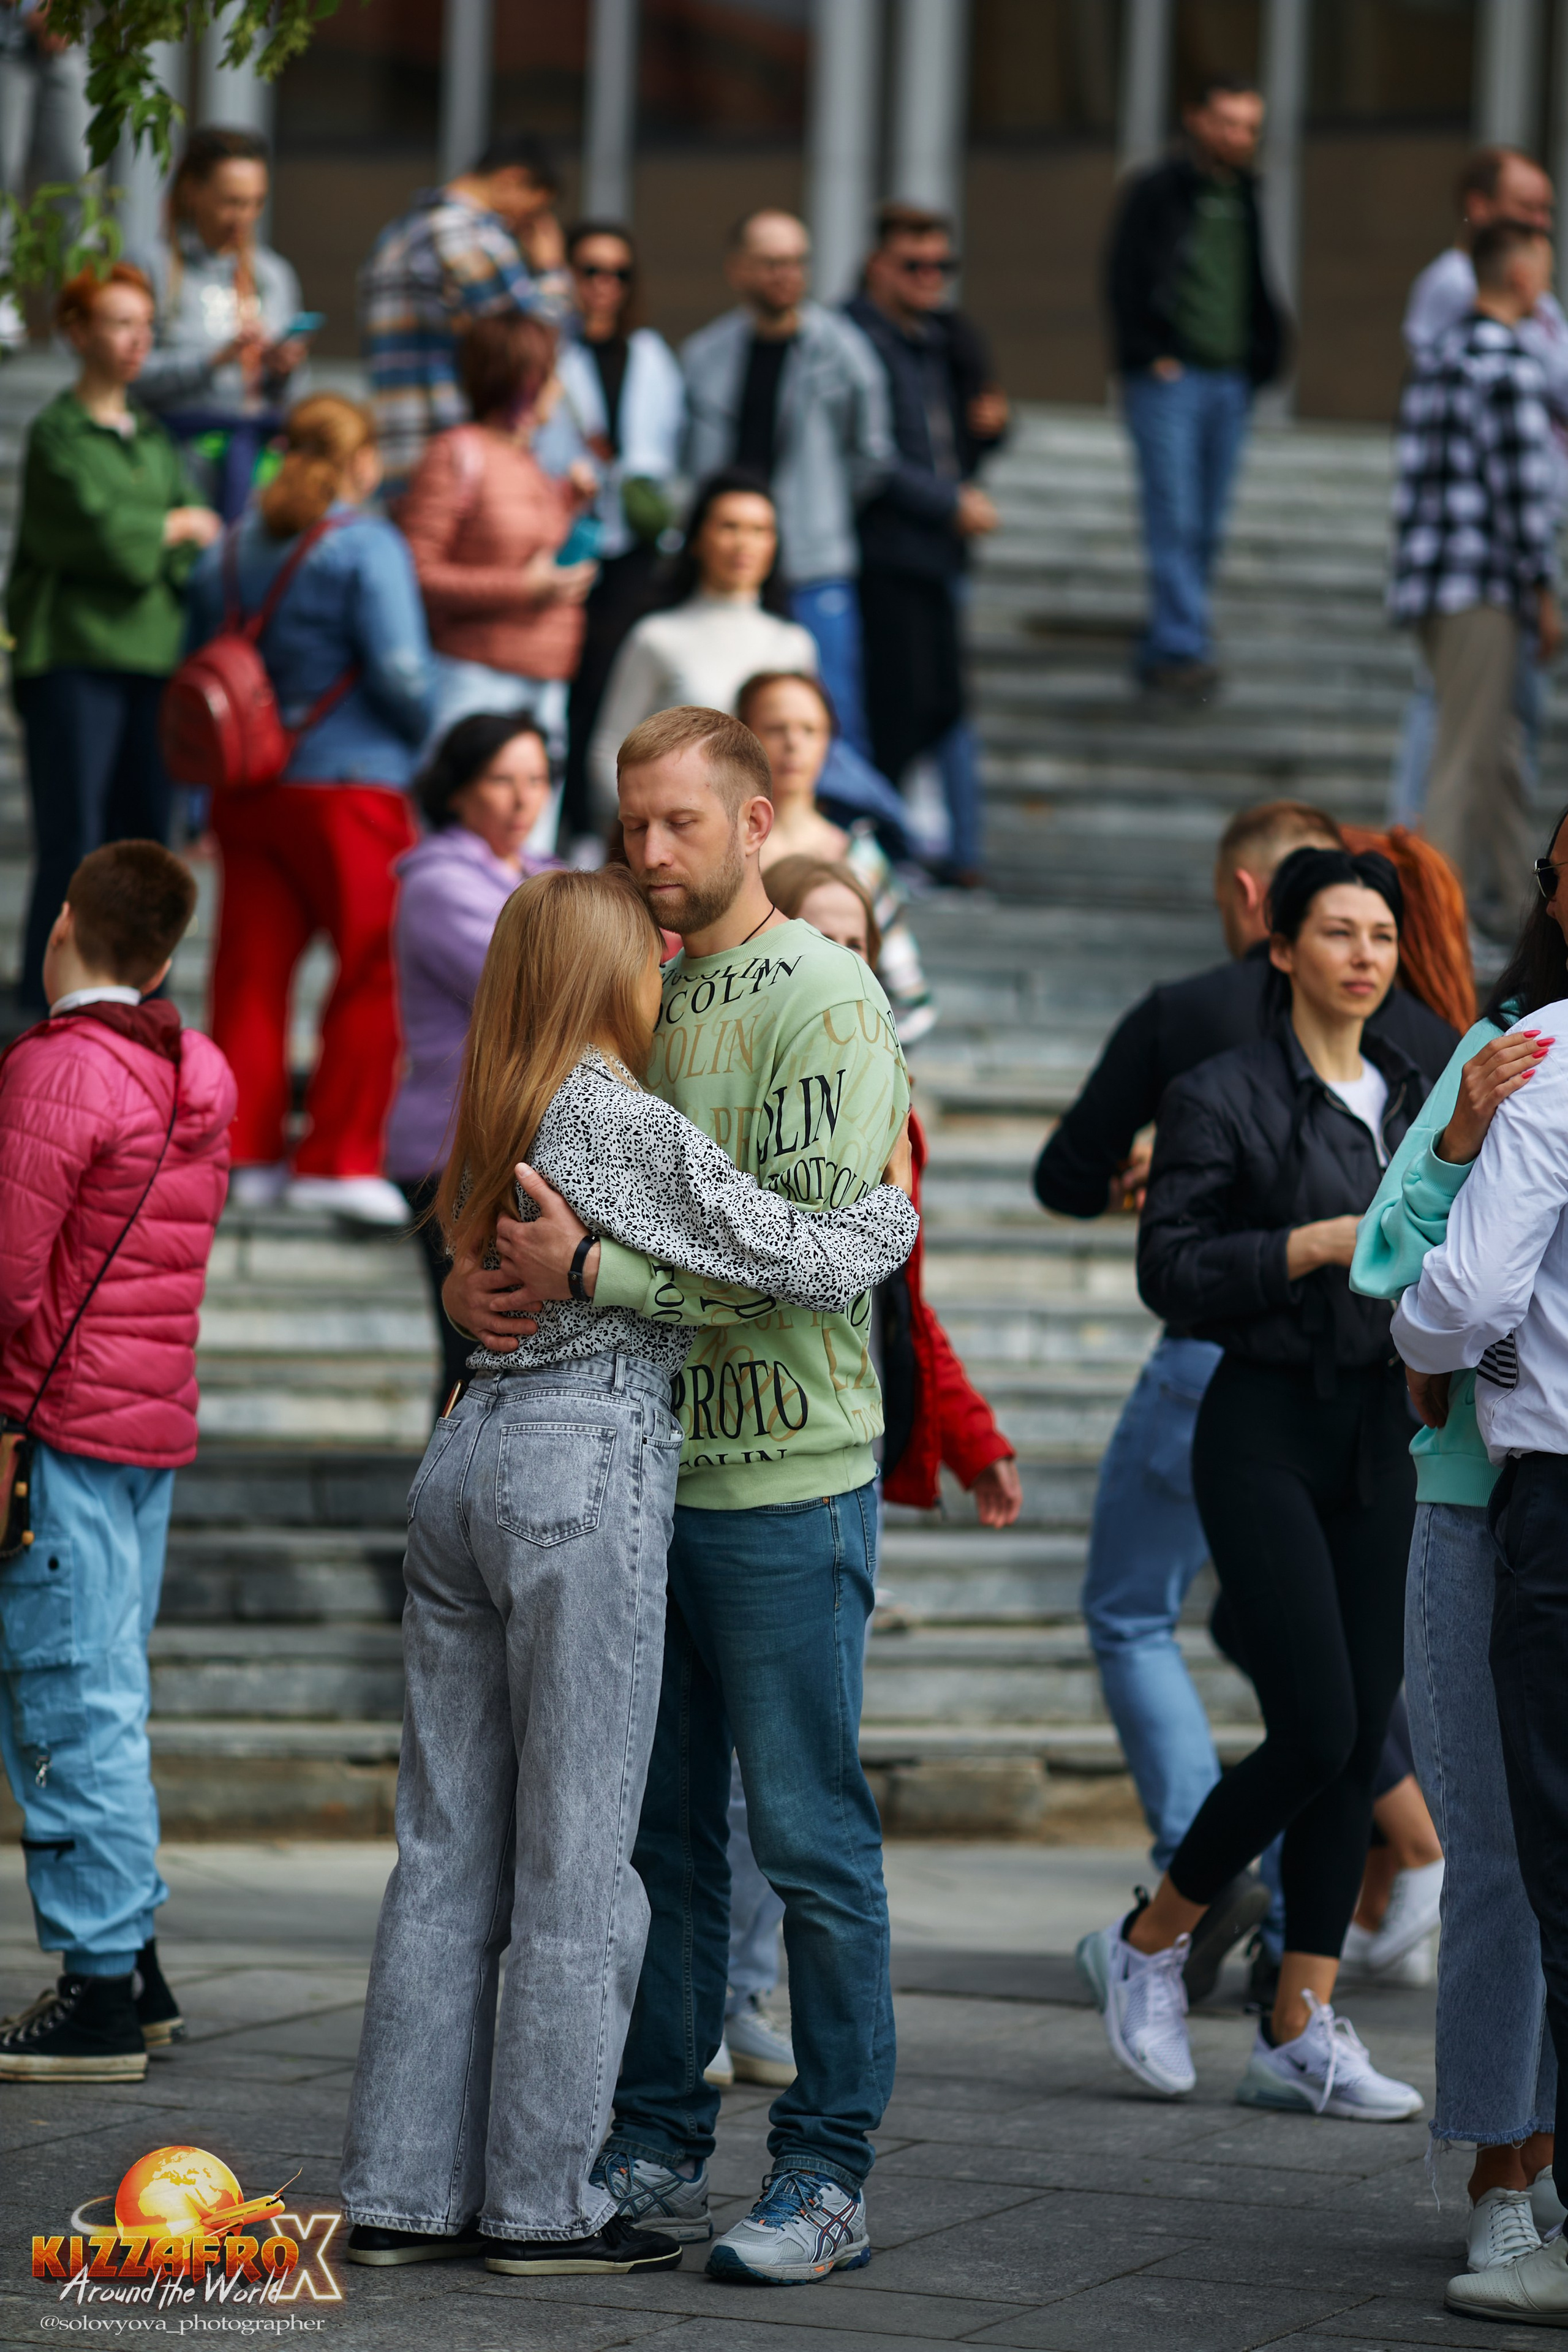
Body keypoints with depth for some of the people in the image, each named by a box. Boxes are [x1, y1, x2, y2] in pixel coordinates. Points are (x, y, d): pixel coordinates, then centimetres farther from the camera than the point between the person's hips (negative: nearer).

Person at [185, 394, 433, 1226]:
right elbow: (400, 671, -14)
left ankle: (247, 1149, 10)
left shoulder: (228, 550, 10)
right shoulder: (367, 547, -9)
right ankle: (338, 1156, 1)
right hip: (349, 785, -6)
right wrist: (421, 735, 6)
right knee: (375, 969, 2)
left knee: (252, 969, 9)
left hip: (244, 787, 6)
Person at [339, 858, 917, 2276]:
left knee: (449, 1844, 9)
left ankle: (403, 2192, 10)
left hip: (466, 1459, 8)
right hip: (587, 1470, -8)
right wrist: (897, 1202, 7)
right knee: (577, 1852, -2)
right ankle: (543, 2204, 2)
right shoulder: (623, 1122, -9)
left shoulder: (503, 1119, 15)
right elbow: (804, 1262, -10)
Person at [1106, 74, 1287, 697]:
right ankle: (1182, 647, -16)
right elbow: (1124, 281, -5)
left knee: (1205, 528, 5)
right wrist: (1151, 357, -11)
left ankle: (1162, 653, 12)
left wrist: (1261, 357, 13)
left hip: (1229, 382, 6)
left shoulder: (1245, 199, 15)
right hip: (1169, 379, -6)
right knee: (1175, 517, -13)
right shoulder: (1155, 193, -3)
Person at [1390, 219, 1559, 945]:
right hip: (1481, 586, -9)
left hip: (1427, 585, 9)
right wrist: (1544, 596, -10)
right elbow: (1521, 490, -16)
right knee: (1466, 759, -6)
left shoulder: (1435, 364, 15)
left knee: (1498, 754, 16)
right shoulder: (1511, 368, -13)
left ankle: (1513, 904, 22)